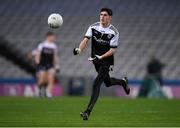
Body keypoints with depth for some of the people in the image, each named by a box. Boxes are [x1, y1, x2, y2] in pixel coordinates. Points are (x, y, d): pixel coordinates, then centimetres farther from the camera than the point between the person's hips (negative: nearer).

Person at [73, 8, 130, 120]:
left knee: (97, 84, -17)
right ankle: (123, 82, 53)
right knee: (107, 82, 20)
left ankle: (88, 111, -19)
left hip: (107, 61, -5)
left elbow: (113, 50, -15)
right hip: (96, 59, 5)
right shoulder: (93, 27, -5)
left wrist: (100, 57, -28)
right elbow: (86, 39, -17)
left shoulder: (114, 32, -15)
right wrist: (79, 49, -37)